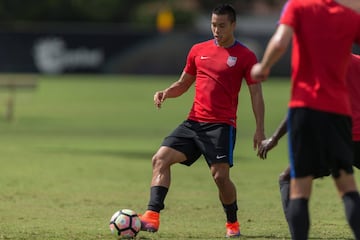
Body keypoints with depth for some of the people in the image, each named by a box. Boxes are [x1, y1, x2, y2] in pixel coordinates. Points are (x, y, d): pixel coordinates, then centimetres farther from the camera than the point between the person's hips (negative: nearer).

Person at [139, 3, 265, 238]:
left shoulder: (245, 56, 0)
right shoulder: (198, 50, 13)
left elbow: (256, 93, 0)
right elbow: (183, 84, 23)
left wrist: (260, 130, -8)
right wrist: (166, 93, 1)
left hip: (222, 125, -5)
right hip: (194, 122, 5)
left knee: (220, 175, -14)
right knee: (161, 158, -12)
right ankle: (152, 216, -19)